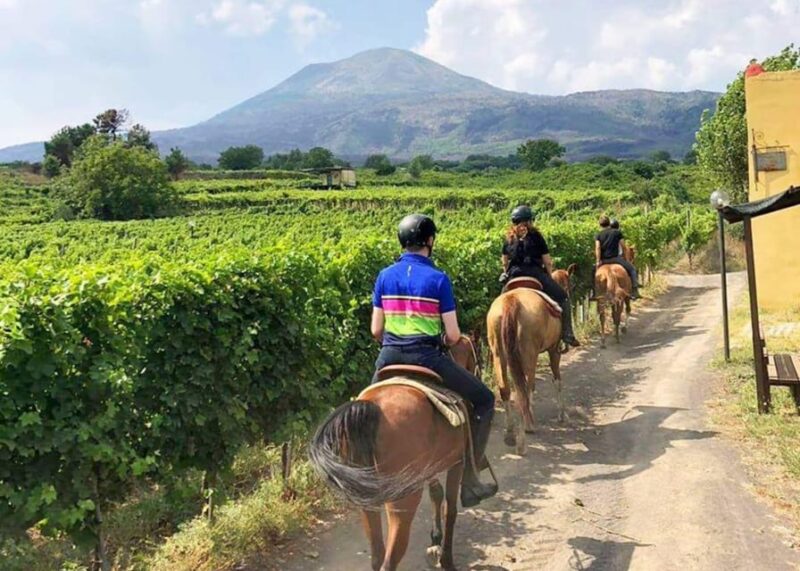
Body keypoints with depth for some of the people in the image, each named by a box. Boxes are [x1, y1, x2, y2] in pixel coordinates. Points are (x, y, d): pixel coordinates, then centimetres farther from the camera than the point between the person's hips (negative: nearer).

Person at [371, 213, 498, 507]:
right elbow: (453, 335, -6)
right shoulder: (438, 278, -6)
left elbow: (376, 330, 6)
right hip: (427, 359, -4)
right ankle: (469, 482, 11)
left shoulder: (385, 276, 5)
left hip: (389, 358, 4)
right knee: (484, 400, 13)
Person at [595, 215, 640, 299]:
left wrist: (598, 261, -6)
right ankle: (634, 291, -4)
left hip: (603, 260, 2)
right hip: (615, 258, -2)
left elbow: (597, 248, -6)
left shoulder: (599, 235, 7)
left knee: (594, 270, 28)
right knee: (632, 269, 9)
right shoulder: (617, 232, 6)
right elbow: (623, 246, 4)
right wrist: (626, 258, 13)